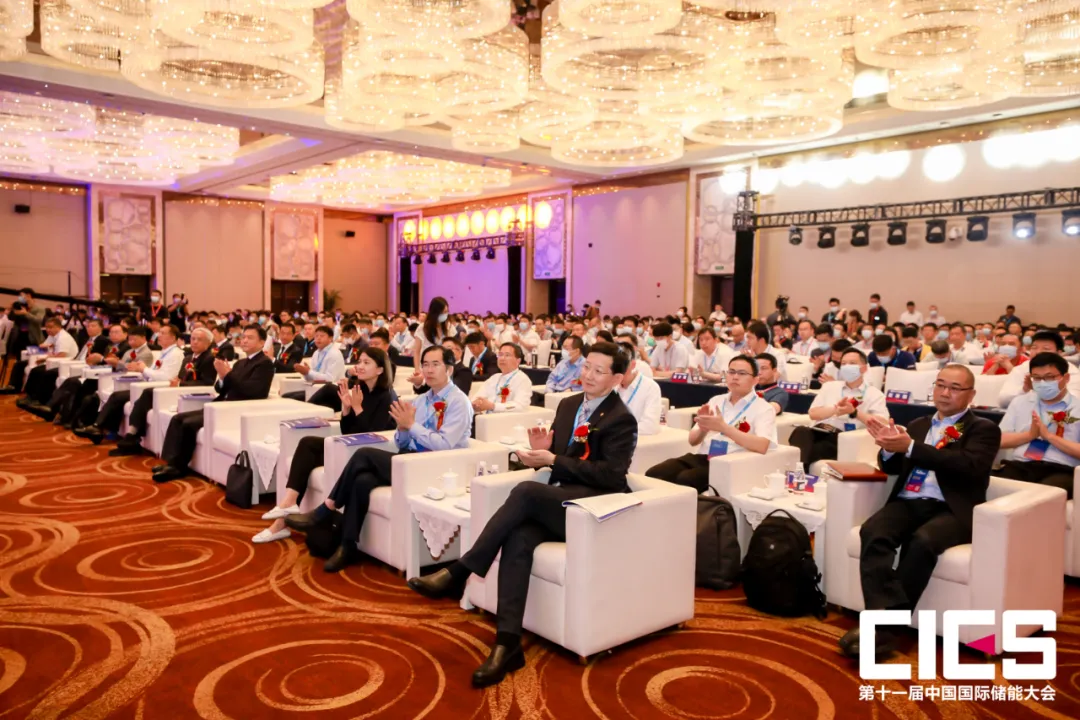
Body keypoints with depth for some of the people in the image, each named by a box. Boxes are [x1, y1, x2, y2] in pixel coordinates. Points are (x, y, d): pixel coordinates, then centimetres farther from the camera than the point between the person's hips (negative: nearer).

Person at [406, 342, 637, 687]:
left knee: (524, 491, -31)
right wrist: (543, 450, -5)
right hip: (554, 502, 6)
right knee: (518, 539, -27)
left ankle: (458, 572, -25)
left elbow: (611, 476, -15)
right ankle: (507, 642, -31)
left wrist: (552, 461, -18)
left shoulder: (621, 420, -4)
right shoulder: (568, 405, 17)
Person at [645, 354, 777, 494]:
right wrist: (703, 428, -7)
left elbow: (762, 446, -16)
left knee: (685, 479, -33)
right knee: (653, 474, -21)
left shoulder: (763, 408, 4)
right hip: (702, 457, 5)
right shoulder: (716, 400, 20)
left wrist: (723, 427, -20)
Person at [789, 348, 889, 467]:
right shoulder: (829, 386, 22)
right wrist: (835, 409, -8)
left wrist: (854, 412, -16)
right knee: (801, 431, -34)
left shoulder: (875, 394, 11)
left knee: (818, 449, -37)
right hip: (820, 431, 3)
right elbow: (813, 414, 11)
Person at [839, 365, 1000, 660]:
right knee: (872, 532, -29)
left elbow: (969, 466, -10)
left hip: (951, 510, -4)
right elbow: (892, 467, 15)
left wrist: (910, 447, -18)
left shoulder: (983, 429, 10)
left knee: (922, 541, -35)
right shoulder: (918, 424, 24)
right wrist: (889, 447, -10)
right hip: (907, 503, 4)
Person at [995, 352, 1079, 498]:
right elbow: (1000, 441, 14)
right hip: (1019, 466, 3)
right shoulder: (1020, 402, 20)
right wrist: (1029, 435, -2)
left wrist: (1049, 436, -9)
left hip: (1060, 470, -2)